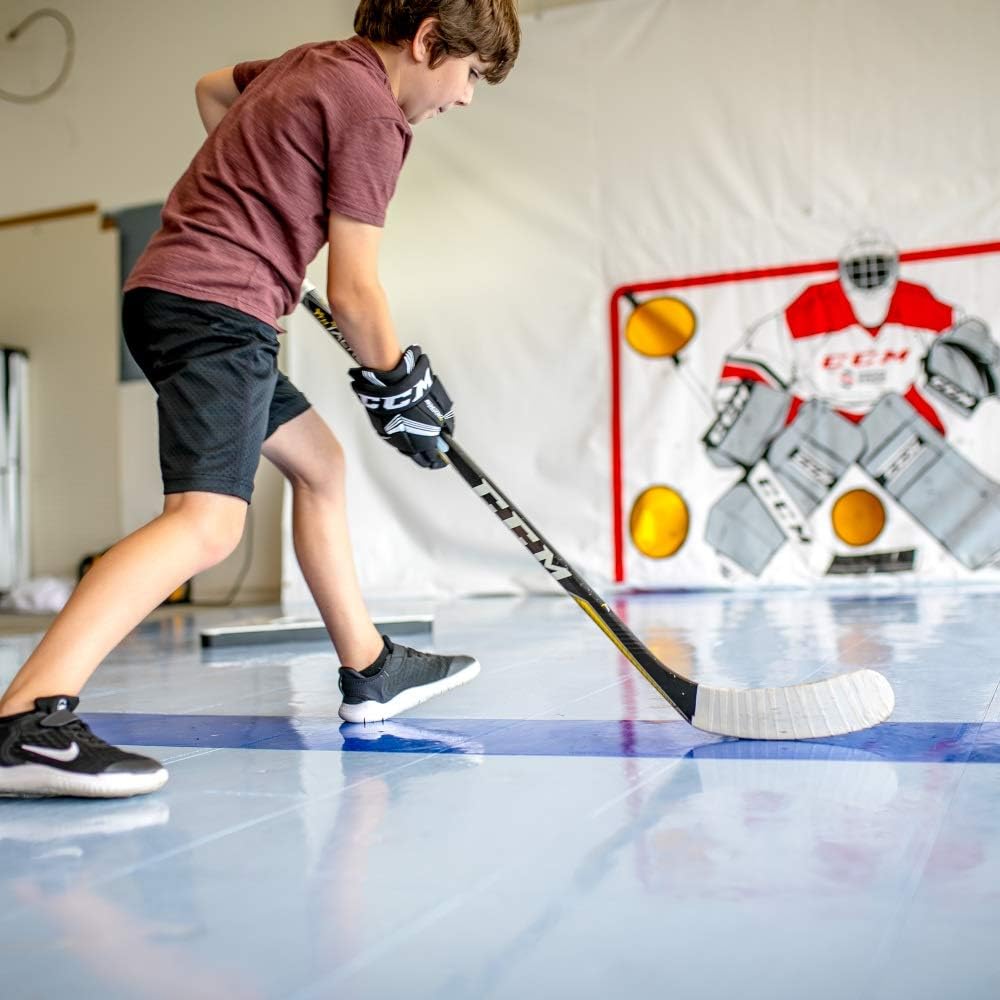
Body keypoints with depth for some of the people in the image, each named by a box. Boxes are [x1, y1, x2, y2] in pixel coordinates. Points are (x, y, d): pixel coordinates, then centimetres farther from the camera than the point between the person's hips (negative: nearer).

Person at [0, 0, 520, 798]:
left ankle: (371, 671, 26)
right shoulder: (374, 111, -8)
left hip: (169, 290, 11)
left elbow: (212, 89, 40)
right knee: (208, 523, -23)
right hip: (214, 307, -11)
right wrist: (399, 384, 2)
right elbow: (353, 291, -11)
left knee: (318, 459, 18)